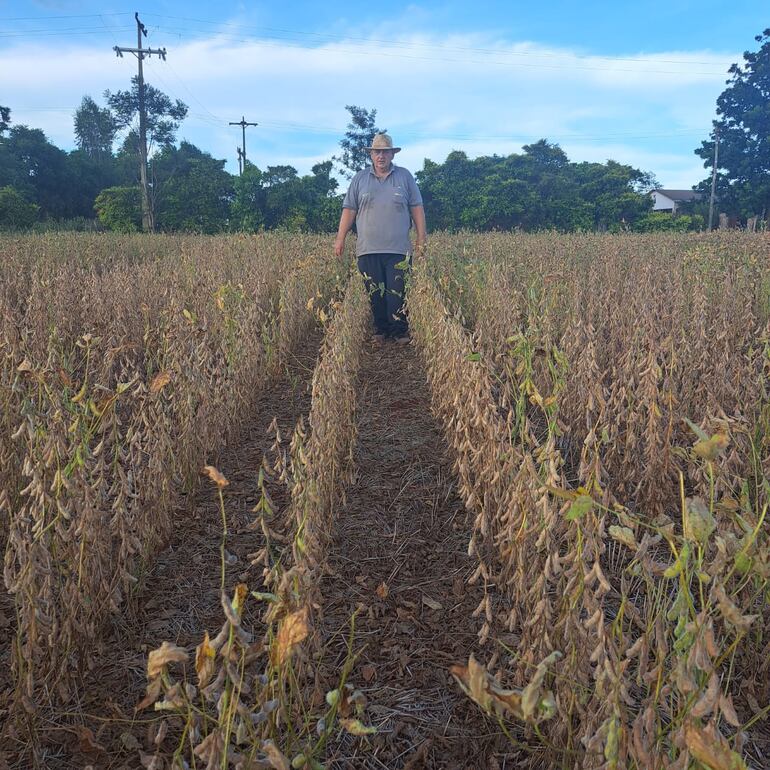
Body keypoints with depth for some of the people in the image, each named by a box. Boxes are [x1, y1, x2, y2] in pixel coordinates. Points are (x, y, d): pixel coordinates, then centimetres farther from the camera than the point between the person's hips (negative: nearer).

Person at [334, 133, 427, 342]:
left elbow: (417, 208, 9)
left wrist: (421, 238, 4)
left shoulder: (405, 177, 9)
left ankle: (400, 332, 3)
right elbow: (349, 210, 10)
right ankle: (380, 330, 14)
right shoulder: (360, 179, 11)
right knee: (374, 293, 3)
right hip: (368, 249, 1)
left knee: (397, 292, -4)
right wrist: (340, 238, 4)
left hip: (397, 249, -1)